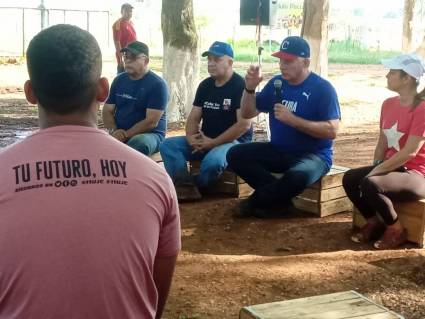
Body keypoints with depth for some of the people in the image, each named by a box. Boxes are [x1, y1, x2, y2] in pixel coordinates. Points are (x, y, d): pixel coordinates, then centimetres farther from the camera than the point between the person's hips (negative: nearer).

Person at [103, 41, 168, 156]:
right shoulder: (119, 80, 10)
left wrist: (125, 135, -20)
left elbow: (151, 122, -15)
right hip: (119, 134, 4)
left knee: (138, 143, -40)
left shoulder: (157, 84, -8)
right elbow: (107, 111, 11)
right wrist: (114, 131, -10)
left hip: (149, 134, -4)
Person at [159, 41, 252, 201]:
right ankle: (186, 187, -27)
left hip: (233, 141, -7)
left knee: (213, 160, -38)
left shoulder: (240, 85, -12)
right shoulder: (205, 85, 9)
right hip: (204, 140, 7)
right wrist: (191, 137, -13)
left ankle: (190, 187, -9)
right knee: (168, 145, -11)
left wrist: (213, 142, -19)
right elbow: (193, 118, 10)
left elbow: (244, 124, -20)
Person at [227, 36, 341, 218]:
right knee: (235, 154, -14)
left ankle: (256, 201, -9)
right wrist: (250, 88, -8)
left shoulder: (322, 88, -11)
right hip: (278, 151, 6)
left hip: (312, 155, -5)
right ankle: (280, 198, -13)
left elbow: (331, 131, -19)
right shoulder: (276, 83, 5)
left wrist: (292, 120, -24)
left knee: (298, 176, -39)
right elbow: (248, 113, 11)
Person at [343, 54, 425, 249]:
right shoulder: (388, 104, 8)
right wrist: (374, 168, -3)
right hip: (391, 167, 7)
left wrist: (376, 171, -19)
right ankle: (374, 222, 4)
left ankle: (396, 229, -7)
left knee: (370, 185, -32)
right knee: (349, 179, -16)